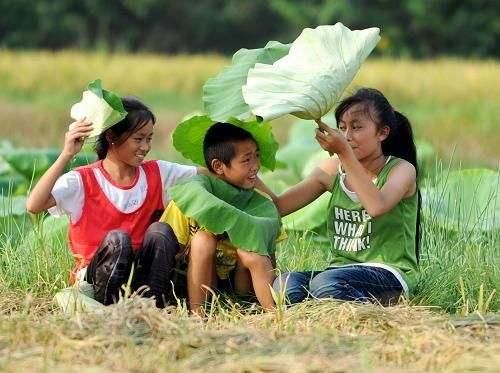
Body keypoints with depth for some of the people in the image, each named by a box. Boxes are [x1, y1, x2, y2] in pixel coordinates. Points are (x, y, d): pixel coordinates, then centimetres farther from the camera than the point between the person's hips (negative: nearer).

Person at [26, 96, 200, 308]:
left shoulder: (157, 174, 7)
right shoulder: (83, 181, -7)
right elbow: (34, 206, -23)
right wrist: (66, 155, -27)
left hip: (143, 275, 4)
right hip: (93, 279, -4)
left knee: (160, 230, -23)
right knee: (117, 238, -33)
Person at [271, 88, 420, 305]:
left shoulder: (401, 169, -4)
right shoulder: (333, 171, 11)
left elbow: (377, 206, -27)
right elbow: (278, 206, 6)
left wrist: (345, 153, -29)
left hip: (389, 274, -4)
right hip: (341, 268, 4)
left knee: (325, 283, -36)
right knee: (282, 285, -28)